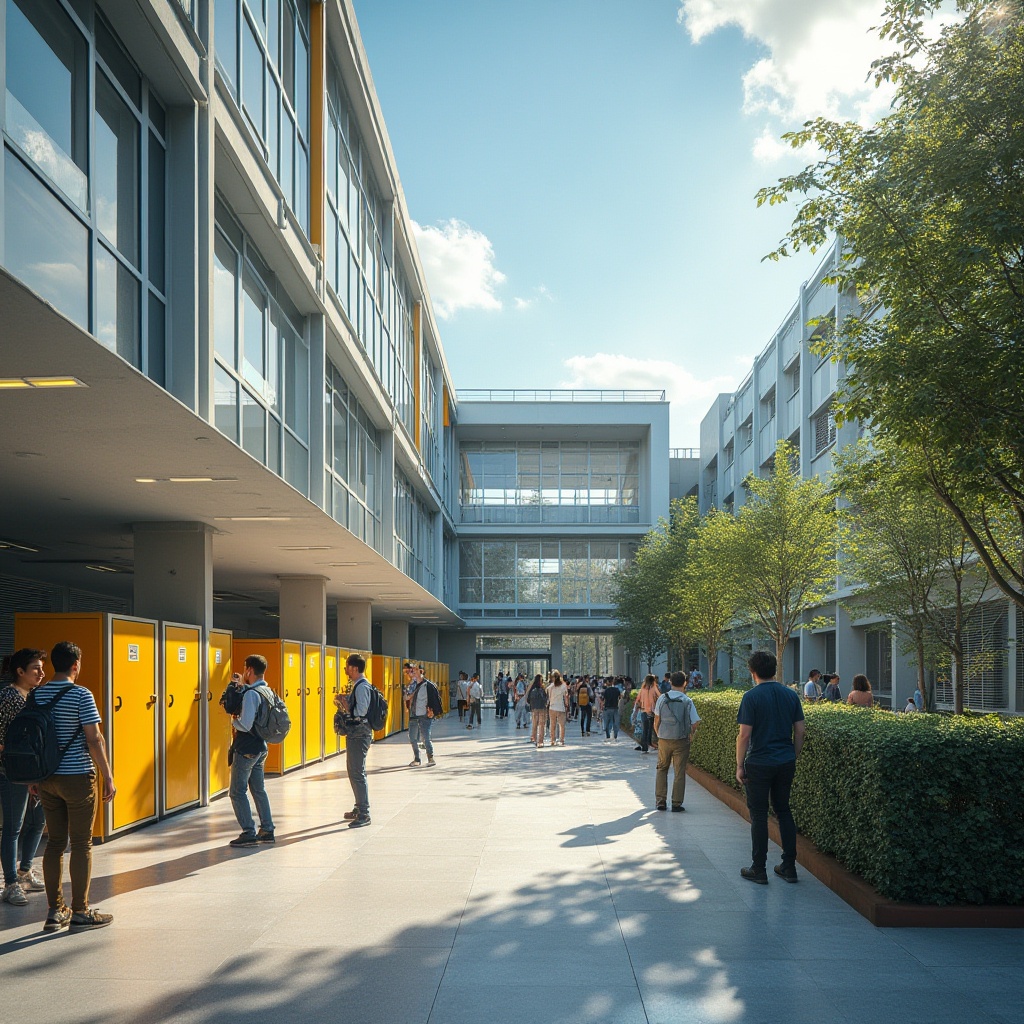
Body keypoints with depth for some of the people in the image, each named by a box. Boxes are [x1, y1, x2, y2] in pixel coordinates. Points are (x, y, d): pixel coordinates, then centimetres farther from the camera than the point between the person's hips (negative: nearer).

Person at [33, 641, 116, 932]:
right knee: (81, 844, 2)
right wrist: (108, 777, -9)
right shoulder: (81, 695, -12)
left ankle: (55, 911, 16)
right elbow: (94, 739, -15)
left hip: (46, 778, 6)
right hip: (78, 777, -6)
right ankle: (80, 913, 6)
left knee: (55, 842, 12)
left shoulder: (36, 695, 5)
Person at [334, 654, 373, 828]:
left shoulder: (362, 686, -18)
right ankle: (359, 808, 29)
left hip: (359, 734, -11)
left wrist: (346, 706, -12)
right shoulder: (357, 685, 14)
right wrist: (345, 700, 5)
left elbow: (361, 711, -24)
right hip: (355, 733, 11)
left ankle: (364, 814, -7)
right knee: (353, 772, 19)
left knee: (357, 774, -9)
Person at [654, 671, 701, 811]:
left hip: (664, 740, 2)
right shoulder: (687, 701, -6)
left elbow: (656, 720, 1)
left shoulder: (662, 698, -2)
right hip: (681, 741, -2)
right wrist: (691, 735, 11)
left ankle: (660, 801, 13)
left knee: (661, 769, 16)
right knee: (679, 772, 6)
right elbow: (695, 722, -7)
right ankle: (676, 803, 6)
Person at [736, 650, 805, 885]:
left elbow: (745, 734, -14)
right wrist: (793, 759, 17)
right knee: (784, 811, 16)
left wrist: (739, 766, -6)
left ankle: (758, 870, 10)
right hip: (786, 763, 5)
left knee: (759, 815, 4)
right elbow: (800, 731, 6)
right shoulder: (791, 695, 3)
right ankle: (789, 866, 18)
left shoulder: (752, 696, -12)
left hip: (759, 764, -5)